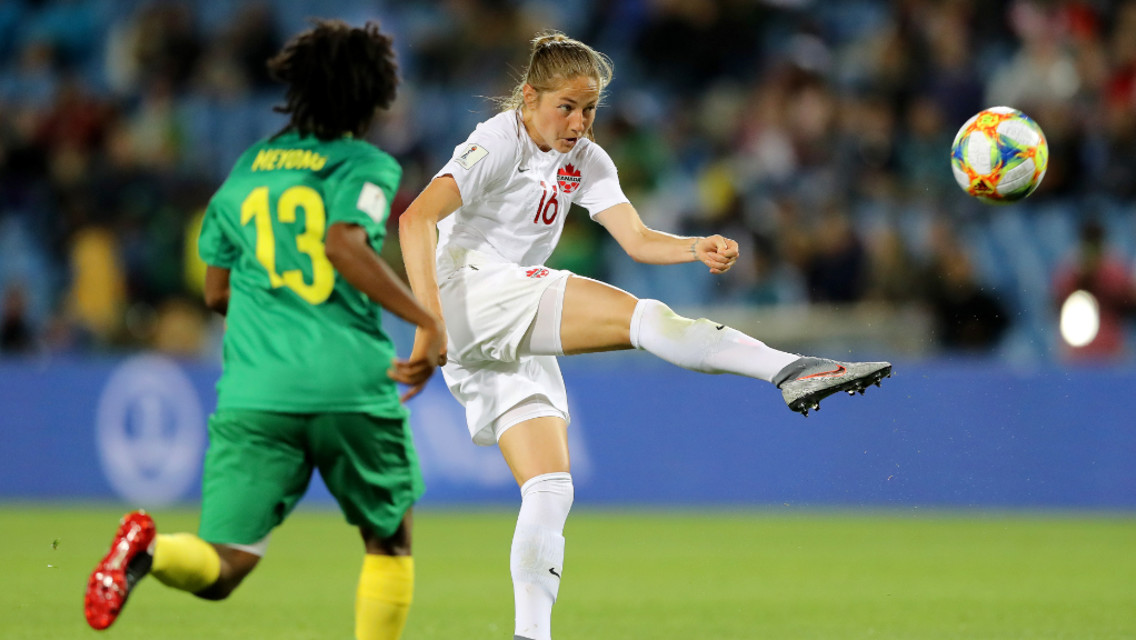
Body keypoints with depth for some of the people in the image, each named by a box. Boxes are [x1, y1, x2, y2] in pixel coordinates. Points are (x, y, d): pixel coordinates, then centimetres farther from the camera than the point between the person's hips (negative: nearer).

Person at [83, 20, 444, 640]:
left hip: (256, 393, 3)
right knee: (390, 543, 20)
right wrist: (428, 321, -15)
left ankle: (149, 549, -34)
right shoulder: (370, 166, 3)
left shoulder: (245, 171, 18)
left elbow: (216, 292, 22)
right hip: (354, 388, -3)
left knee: (220, 570, -3)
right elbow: (345, 242, -17)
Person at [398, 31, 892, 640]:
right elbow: (416, 219, -21)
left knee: (550, 489, -3)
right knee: (640, 315, -24)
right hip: (470, 291, -9)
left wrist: (698, 248, -18)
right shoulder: (498, 144, -8)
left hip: (517, 339, 9)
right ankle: (791, 370, -33)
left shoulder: (585, 161, 14)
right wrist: (430, 318, -32)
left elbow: (636, 239, 4)